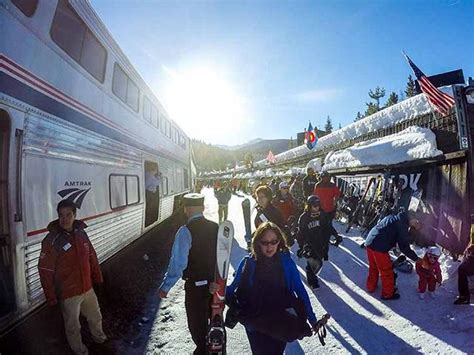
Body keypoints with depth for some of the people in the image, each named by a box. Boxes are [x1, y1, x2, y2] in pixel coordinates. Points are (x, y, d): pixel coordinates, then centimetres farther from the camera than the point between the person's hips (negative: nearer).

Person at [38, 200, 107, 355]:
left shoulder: (81, 233, -5)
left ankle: (98, 335, 55)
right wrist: (51, 296, -14)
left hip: (88, 288, 5)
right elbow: (45, 271, -17)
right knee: (73, 325, 18)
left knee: (95, 316, 27)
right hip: (68, 293, -5)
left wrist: (97, 277, 11)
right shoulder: (52, 240, -21)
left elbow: (92, 257, 6)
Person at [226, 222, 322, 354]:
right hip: (256, 323, 0)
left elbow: (300, 290, -1)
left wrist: (312, 319, -1)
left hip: (281, 322, 1)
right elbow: (232, 288, -3)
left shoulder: (286, 262, -9)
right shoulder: (248, 263, -11)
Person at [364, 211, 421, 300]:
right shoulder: (402, 225, -7)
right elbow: (404, 247, -7)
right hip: (379, 248, -8)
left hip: (369, 243, 8)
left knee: (373, 268, 27)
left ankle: (371, 286, 42)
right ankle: (387, 294, 25)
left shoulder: (392, 217, 17)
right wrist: (416, 258, 3)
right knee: (387, 272, 10)